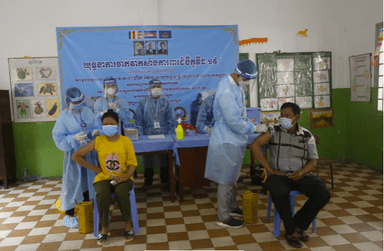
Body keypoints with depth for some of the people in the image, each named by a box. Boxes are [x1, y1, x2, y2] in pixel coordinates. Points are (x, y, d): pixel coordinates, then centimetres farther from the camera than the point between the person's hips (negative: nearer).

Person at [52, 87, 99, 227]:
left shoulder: (87, 112, -1)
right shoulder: (64, 117, -12)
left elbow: (93, 127, 6)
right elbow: (58, 138, -14)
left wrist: (94, 132, -16)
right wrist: (74, 138, -29)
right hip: (73, 153, -5)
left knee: (89, 179, 15)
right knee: (72, 182, 2)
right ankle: (70, 215, 18)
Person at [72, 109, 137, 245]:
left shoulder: (125, 141, -2)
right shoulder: (97, 141, -1)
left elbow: (132, 163, -4)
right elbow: (76, 156, 3)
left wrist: (125, 178, -21)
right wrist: (95, 168, -1)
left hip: (123, 178, -1)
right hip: (103, 178, 1)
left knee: (121, 192, -33)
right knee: (102, 194, -31)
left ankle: (128, 224, -8)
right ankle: (105, 228, -7)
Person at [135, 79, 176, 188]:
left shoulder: (166, 102, 5)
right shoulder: (143, 102, 6)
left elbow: (172, 120, 4)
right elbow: (138, 120, 6)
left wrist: (170, 135, -5)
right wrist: (140, 135, -3)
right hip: (148, 136, 0)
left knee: (164, 160, 6)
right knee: (148, 161, 6)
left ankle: (165, 181, 20)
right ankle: (148, 182, 19)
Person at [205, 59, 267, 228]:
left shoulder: (235, 84, 5)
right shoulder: (226, 92, -27)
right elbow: (234, 122, -26)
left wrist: (249, 123, 11)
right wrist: (255, 128, -15)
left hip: (233, 139, 10)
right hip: (227, 141, -10)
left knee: (232, 177, 22)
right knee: (226, 179, 3)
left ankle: (232, 207, 40)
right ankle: (223, 218, 18)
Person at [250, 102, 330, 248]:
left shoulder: (307, 135, 7)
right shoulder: (274, 130, -1)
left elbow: (313, 160, 7)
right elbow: (255, 145, -13)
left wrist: (302, 172, -16)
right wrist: (270, 169, -16)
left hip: (301, 175, 3)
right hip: (279, 175, -3)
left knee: (323, 194, -21)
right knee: (279, 194, -36)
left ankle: (299, 224, 2)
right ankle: (291, 231, -9)